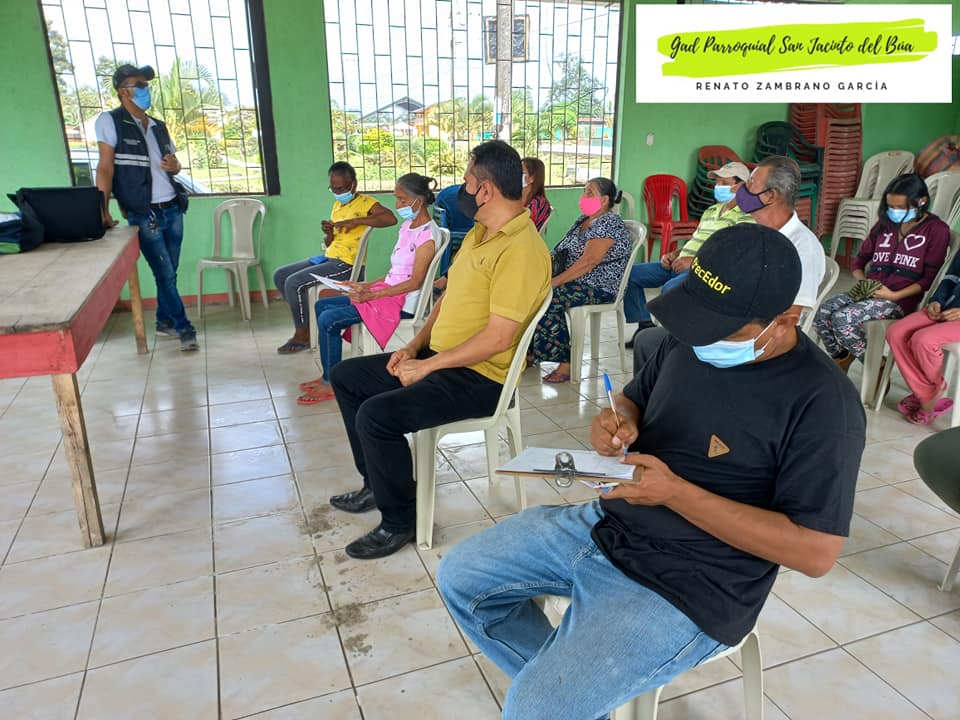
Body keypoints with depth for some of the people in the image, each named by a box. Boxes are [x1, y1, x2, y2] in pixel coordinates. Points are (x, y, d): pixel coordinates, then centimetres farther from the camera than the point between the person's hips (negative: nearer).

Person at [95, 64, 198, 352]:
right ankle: (185, 329, 7)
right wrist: (103, 209, -17)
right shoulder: (110, 121, -3)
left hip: (172, 209, 6)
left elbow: (174, 164, 22)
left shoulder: (159, 126, 14)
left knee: (170, 272, 10)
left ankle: (165, 322, 26)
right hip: (144, 215, -5)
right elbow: (105, 167, -8)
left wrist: (174, 165, -3)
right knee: (165, 275, -3)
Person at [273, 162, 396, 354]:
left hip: (346, 265, -10)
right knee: (280, 275, 7)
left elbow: (391, 218, -28)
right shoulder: (337, 204, 17)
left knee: (293, 283, -20)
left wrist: (356, 221, -29)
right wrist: (328, 233, -4)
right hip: (328, 258, 10)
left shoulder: (365, 202, -9)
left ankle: (303, 335, -3)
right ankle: (306, 320, 14)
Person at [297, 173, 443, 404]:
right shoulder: (407, 226, 14)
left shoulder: (427, 234, -15)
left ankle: (331, 384, -2)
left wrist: (372, 295, -20)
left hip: (402, 302, -10)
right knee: (322, 305, 9)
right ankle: (328, 374, 12)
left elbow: (415, 282, -19)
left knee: (328, 320, -16)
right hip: (387, 290, 10)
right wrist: (368, 286, 5)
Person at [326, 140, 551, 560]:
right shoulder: (479, 232, 11)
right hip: (438, 358, 10)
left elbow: (497, 338, -26)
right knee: (345, 377, 12)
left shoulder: (520, 250, -21)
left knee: (376, 415, -26)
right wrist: (415, 347, 4)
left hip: (480, 378, -10)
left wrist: (427, 365, -18)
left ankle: (399, 521, -3)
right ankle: (378, 484, 23)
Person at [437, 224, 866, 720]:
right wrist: (615, 422, -10)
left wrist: (676, 492, -26)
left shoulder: (822, 403, -19)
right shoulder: (689, 341, 0)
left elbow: (816, 552, -19)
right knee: (460, 577, 8)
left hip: (687, 588, -7)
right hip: (605, 523, 8)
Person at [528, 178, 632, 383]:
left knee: (548, 299, -29)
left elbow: (589, 261, -24)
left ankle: (566, 363, -22)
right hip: (573, 281, 9)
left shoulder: (609, 224, -13)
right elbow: (562, 253, 16)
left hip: (599, 288, -9)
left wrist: (554, 282, -25)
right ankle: (530, 353, -5)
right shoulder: (583, 219, 17)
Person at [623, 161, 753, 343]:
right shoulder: (711, 211, 24)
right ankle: (645, 326, 4)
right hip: (679, 264, 9)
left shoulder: (746, 218, -5)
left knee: (670, 288, -39)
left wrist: (694, 261, -22)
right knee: (630, 273, 1)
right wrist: (674, 254, 9)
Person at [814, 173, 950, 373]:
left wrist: (894, 296, -17)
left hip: (901, 299, -6)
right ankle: (841, 359, 3)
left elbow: (930, 278, -5)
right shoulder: (885, 224, 19)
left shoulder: (936, 229, 2)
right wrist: (862, 281, 0)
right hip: (869, 292, 6)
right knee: (822, 312, -22)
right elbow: (859, 260, 22)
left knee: (843, 318, -30)